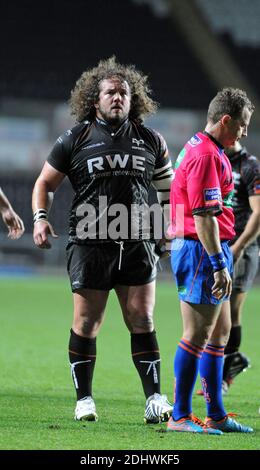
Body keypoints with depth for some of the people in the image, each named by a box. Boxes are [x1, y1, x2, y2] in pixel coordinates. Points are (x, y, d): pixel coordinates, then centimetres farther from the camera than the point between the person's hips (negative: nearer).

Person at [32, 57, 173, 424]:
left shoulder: (151, 141, 10)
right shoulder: (76, 139, 3)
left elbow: (169, 189, 21)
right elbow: (45, 182, 10)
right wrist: (40, 218, -6)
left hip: (137, 245, 2)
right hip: (89, 245, -2)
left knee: (142, 320, -3)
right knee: (87, 322, 0)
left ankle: (155, 398, 1)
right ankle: (84, 399, 11)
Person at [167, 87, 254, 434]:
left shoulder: (208, 151, 17)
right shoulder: (206, 155, -17)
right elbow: (203, 215, -23)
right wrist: (219, 264, -24)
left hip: (211, 250, 11)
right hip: (202, 250, -11)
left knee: (219, 332, 13)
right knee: (198, 336, -8)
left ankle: (216, 416, 17)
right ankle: (180, 417, -4)